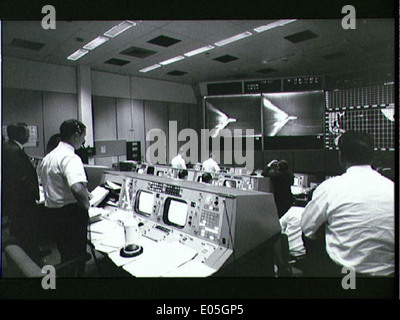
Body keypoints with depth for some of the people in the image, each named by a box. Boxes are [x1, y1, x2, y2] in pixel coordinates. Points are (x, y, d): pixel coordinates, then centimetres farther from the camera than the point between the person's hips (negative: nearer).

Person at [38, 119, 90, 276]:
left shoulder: (48, 157, 9)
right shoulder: (70, 158, -21)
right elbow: (78, 188, -37)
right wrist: (86, 205, -17)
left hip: (51, 211, 9)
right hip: (71, 213, -9)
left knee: (65, 254, 25)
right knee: (76, 257, 7)